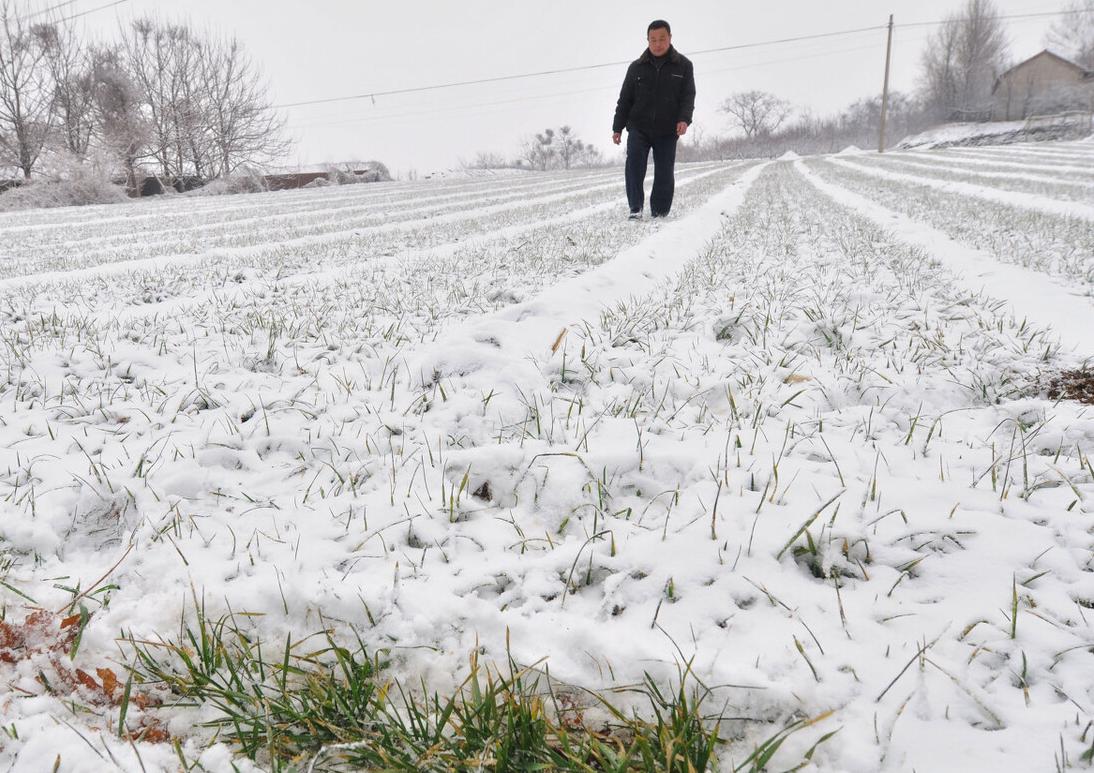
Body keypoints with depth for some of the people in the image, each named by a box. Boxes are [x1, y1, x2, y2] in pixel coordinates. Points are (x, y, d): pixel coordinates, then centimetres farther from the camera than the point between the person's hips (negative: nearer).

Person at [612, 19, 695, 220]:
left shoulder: (683, 65, 6)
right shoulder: (637, 67, 9)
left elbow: (688, 96, 0)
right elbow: (624, 99, 11)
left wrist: (684, 119, -18)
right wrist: (617, 127, 5)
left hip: (667, 131, 0)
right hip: (638, 128, 0)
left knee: (664, 173, 0)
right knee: (634, 163, -20)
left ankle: (659, 214, 11)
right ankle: (636, 208, -20)